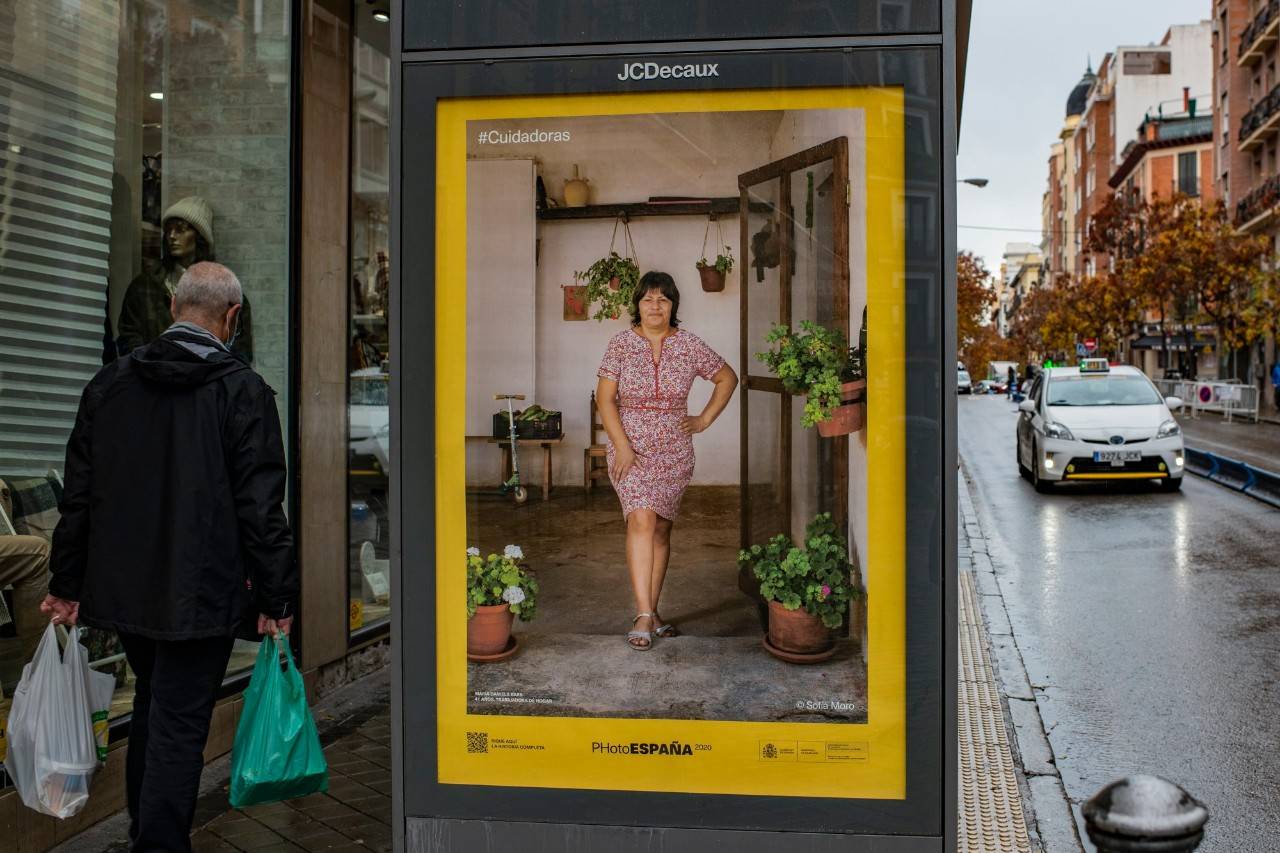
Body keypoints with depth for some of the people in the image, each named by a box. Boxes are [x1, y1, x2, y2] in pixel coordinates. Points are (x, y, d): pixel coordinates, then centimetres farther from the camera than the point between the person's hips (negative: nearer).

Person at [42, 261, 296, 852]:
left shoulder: (110, 383, 3)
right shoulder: (243, 391, -13)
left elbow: (78, 494, 6)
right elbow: (261, 509, -15)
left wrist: (66, 583, 14)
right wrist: (275, 598, -8)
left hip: (123, 586, 6)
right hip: (201, 595, -6)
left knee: (152, 704, 24)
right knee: (179, 723, 4)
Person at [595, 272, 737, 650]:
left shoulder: (689, 345, 1)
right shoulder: (621, 344, -3)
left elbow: (727, 378, 14)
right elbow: (605, 397, -5)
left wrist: (705, 419, 6)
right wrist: (622, 446, -15)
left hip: (675, 452, 2)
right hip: (631, 449, -2)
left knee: (661, 529, 6)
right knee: (642, 520, -19)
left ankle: (650, 611, 18)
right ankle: (644, 615, -20)